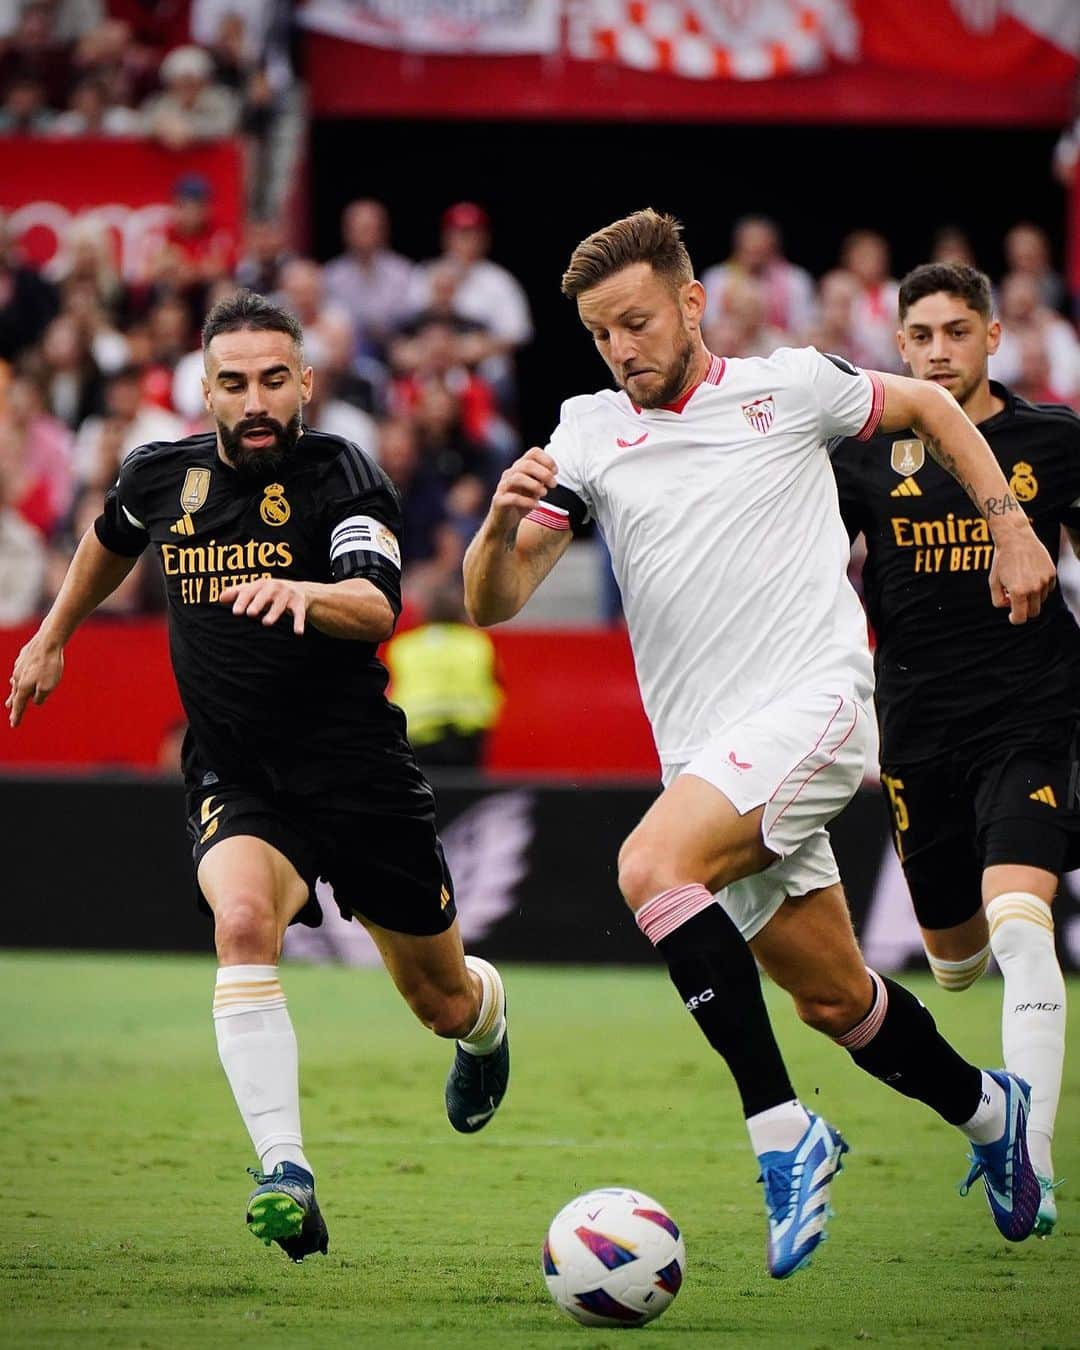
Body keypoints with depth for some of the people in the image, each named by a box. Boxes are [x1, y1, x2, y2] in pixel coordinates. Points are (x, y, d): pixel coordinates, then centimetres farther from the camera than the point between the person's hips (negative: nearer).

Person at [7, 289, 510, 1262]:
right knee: (242, 920, -32)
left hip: (357, 771, -1)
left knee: (442, 1000, 13)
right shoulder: (163, 477, 1)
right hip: (234, 777, 2)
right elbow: (111, 539, 27)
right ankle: (286, 1175, -38)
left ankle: (486, 1020, 54)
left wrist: (302, 594, -50)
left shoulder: (344, 476, -12)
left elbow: (377, 607, -30)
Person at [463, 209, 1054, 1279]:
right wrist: (503, 522, -21)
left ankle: (782, 1132, -29)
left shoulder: (788, 386, 0)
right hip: (708, 754, 5)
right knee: (834, 999, 12)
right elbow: (492, 604, 0)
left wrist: (1011, 529, 11)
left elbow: (927, 405, 18)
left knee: (652, 867, -30)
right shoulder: (588, 436, 7)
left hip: (813, 700, -5)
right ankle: (987, 1112, 38)